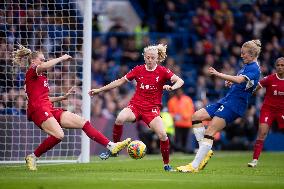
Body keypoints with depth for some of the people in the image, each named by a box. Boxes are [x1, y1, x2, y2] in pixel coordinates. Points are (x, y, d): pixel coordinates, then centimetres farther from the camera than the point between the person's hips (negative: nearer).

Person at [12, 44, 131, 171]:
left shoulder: (41, 77, 27)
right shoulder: (31, 73, -1)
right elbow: (44, 67, -24)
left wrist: (62, 97, 22)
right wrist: (61, 58, -12)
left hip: (49, 109, 10)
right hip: (39, 110, -10)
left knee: (84, 123, 0)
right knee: (59, 135, -31)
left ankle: (111, 146, -3)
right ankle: (32, 157, -14)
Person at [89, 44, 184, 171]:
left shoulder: (162, 71, -2)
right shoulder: (138, 70, 4)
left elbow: (180, 81, -9)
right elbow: (120, 81, 10)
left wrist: (172, 87, -32)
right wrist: (100, 90, 10)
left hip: (152, 108, -1)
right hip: (135, 105, 1)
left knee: (162, 135, -19)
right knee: (120, 119, -31)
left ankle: (166, 164, 4)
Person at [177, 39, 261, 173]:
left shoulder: (254, 68, -12)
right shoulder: (246, 66, 19)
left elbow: (239, 80, -29)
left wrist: (218, 74, -32)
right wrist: (230, 83, 7)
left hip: (234, 104, -10)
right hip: (226, 101, 10)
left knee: (210, 131, -16)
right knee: (196, 117, 2)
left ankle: (194, 166, -17)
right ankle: (205, 151, 3)